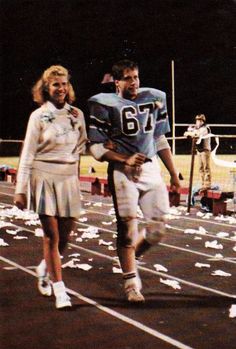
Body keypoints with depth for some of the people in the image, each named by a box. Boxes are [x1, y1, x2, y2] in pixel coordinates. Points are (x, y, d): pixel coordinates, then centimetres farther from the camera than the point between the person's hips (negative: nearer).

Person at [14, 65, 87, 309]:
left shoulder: (77, 115, 8)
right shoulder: (38, 116, -1)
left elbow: (83, 145, 20)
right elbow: (27, 154, -2)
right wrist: (21, 189, -6)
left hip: (69, 178, 4)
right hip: (44, 177, -4)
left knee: (65, 235, 6)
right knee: (51, 235, -5)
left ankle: (44, 269, 34)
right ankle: (59, 289, 0)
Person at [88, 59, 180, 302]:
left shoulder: (154, 99, 10)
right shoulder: (105, 104, -6)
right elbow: (96, 147, -7)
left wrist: (173, 173, 16)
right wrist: (126, 160, -18)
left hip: (151, 169, 5)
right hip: (123, 172, -5)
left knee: (156, 228, 3)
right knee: (127, 226, -2)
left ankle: (129, 258, 30)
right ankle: (131, 281, 11)